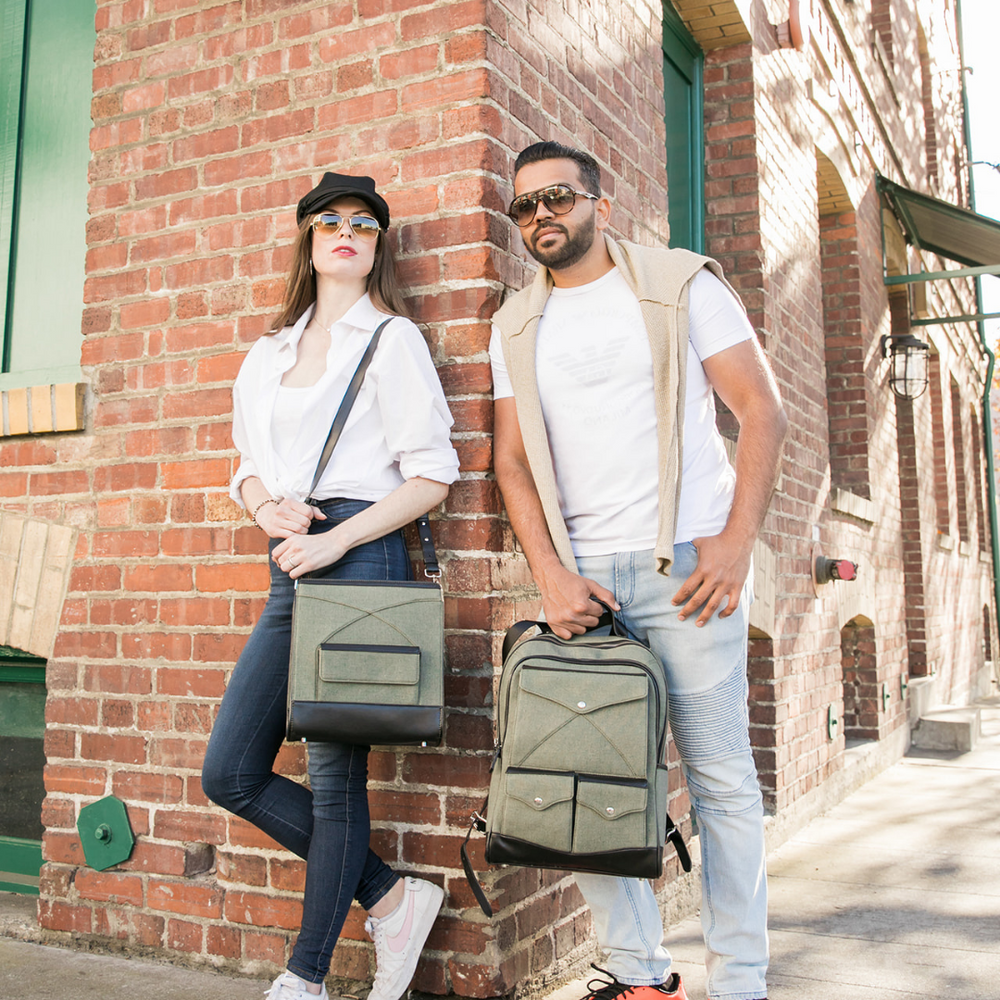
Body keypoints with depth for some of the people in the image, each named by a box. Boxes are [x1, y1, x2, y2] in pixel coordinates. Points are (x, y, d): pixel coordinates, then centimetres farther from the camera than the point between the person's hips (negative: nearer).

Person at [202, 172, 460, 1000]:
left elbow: (433, 475, -5)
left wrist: (336, 538, -15)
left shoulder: (391, 337, 2)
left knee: (336, 776, -1)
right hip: (290, 567, 8)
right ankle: (391, 898, 18)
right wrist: (265, 507, -1)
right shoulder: (269, 354, 21)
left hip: (359, 556, -7)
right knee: (231, 775, 6)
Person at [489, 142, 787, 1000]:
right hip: (579, 576, 4)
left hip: (686, 565, -3)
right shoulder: (515, 325, 15)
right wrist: (550, 574, -3)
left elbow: (761, 408, 0)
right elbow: (512, 458, 11)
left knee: (720, 777, 0)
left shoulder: (681, 284, 4)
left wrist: (737, 539, -12)